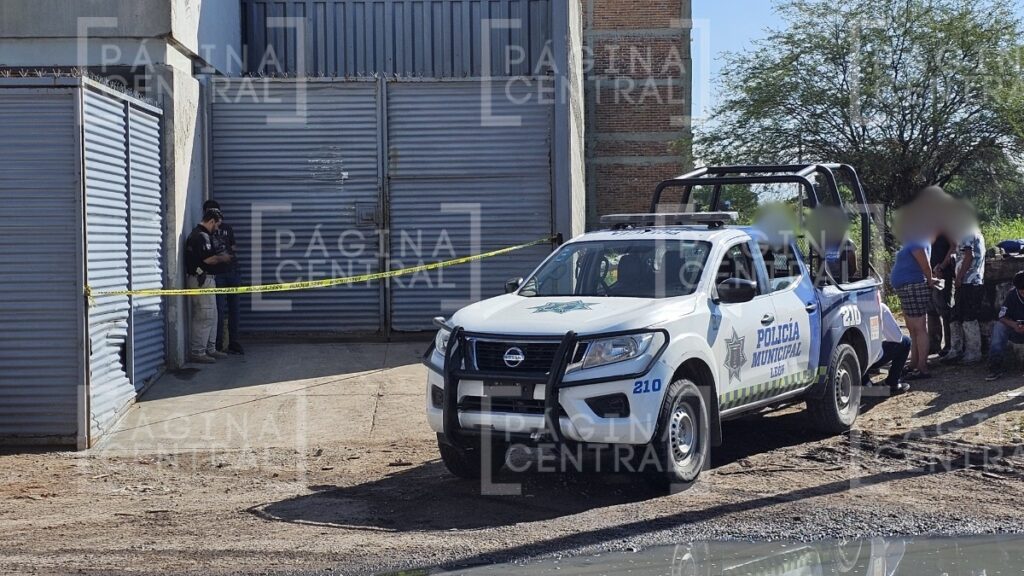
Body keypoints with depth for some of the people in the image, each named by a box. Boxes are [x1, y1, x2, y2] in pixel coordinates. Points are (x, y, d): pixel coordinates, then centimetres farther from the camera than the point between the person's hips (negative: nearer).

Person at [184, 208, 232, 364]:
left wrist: (219, 256, 16)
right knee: (205, 317, -8)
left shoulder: (196, 234, 17)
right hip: (201, 279, -11)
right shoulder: (202, 236, -17)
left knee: (212, 316, 16)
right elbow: (208, 259, -22)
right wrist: (222, 258, -6)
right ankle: (197, 352, -4)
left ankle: (210, 349, 21)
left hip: (203, 279, 11)